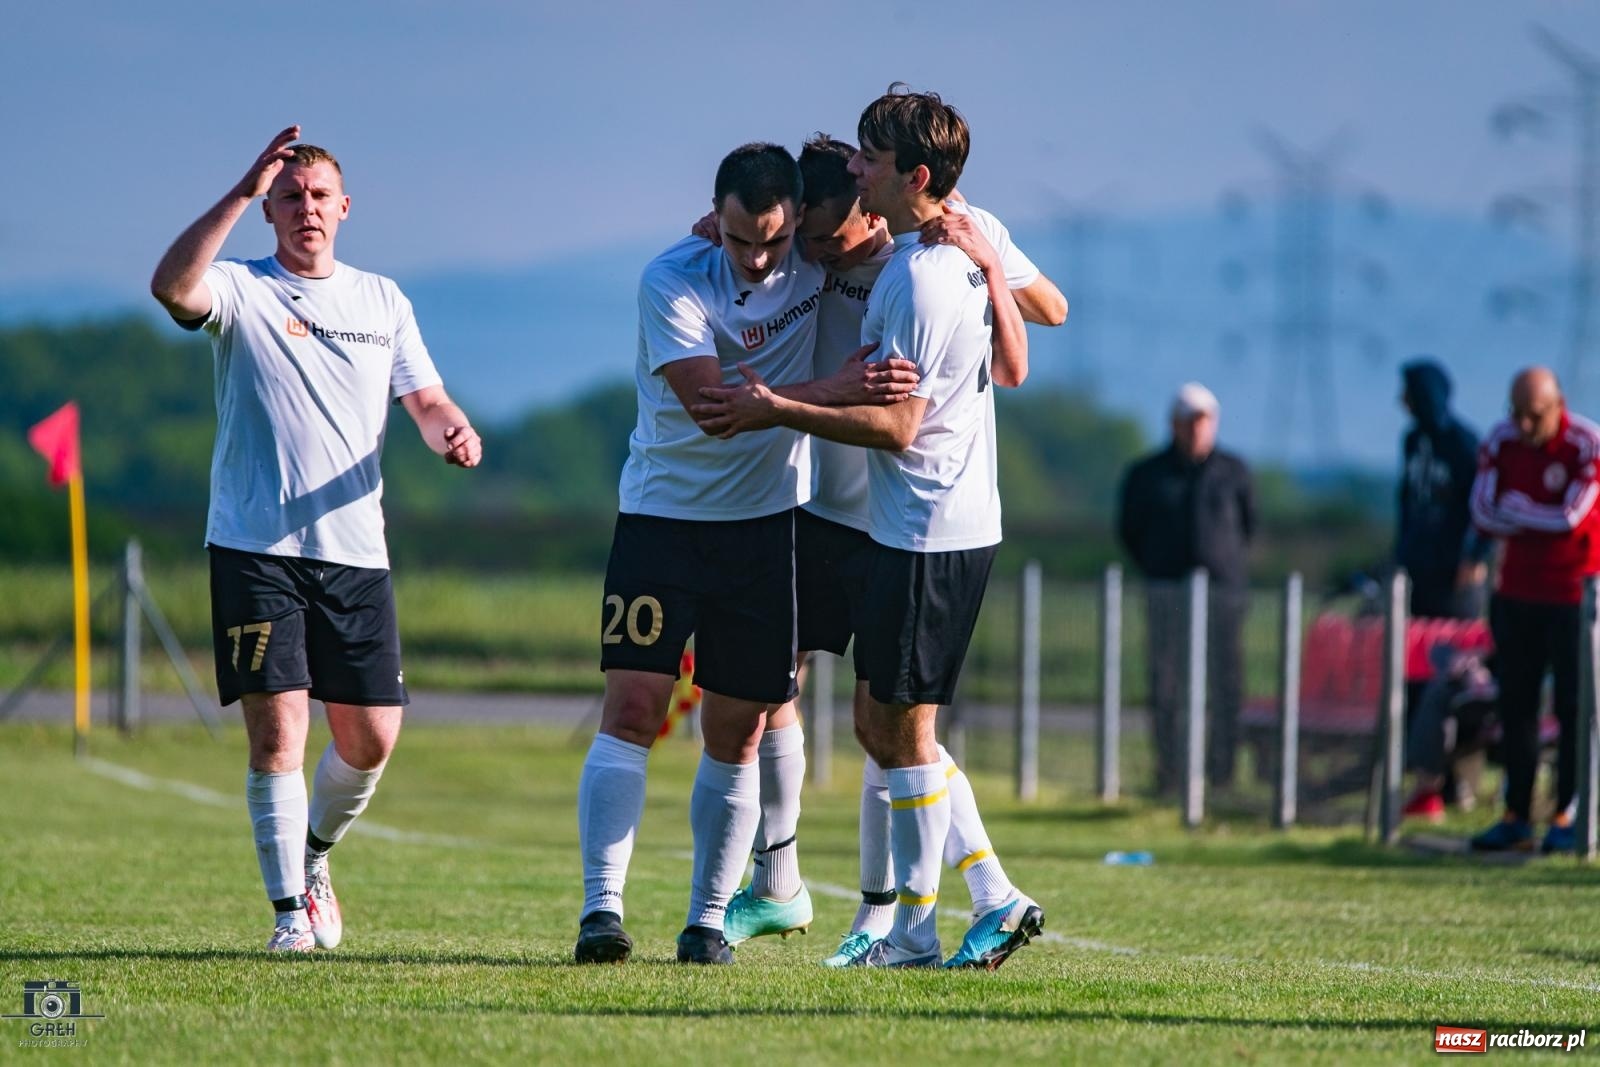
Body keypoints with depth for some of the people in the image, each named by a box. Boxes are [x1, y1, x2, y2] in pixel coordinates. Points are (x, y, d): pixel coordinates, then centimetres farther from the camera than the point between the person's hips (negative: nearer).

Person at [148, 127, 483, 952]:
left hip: (355, 550, 4)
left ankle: (312, 855, 30)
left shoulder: (382, 300, 15)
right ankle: (290, 909, -3)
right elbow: (172, 288, -21)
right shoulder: (242, 290, 0)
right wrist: (242, 192, -25)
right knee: (278, 730, -11)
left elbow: (424, 399, 15)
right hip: (256, 548, -4)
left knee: (371, 738, 3)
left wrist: (453, 430, -8)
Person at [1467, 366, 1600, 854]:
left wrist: (1516, 508, -9)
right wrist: (1545, 520, -17)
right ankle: (1516, 817, 12)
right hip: (1518, 590, 5)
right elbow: (1483, 514, -10)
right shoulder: (1501, 442, -2)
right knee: (1515, 704, 6)